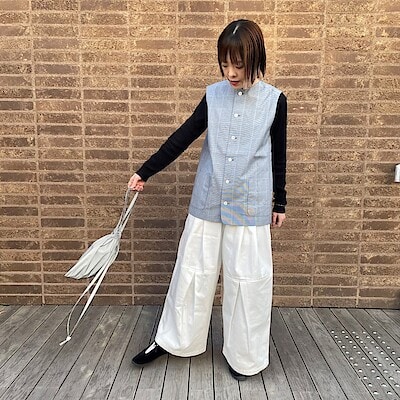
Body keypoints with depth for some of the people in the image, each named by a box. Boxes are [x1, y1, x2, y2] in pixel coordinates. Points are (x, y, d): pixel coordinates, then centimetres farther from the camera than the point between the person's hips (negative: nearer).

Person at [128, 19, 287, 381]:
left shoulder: (275, 100, -1)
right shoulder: (213, 95, 2)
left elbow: (279, 155, 4)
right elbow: (182, 138, 2)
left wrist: (280, 202, 8)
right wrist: (145, 172, -2)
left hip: (251, 207, -1)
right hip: (207, 203, 2)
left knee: (247, 279, 7)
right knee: (192, 272, 11)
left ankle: (243, 355, 29)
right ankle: (173, 340, 31)